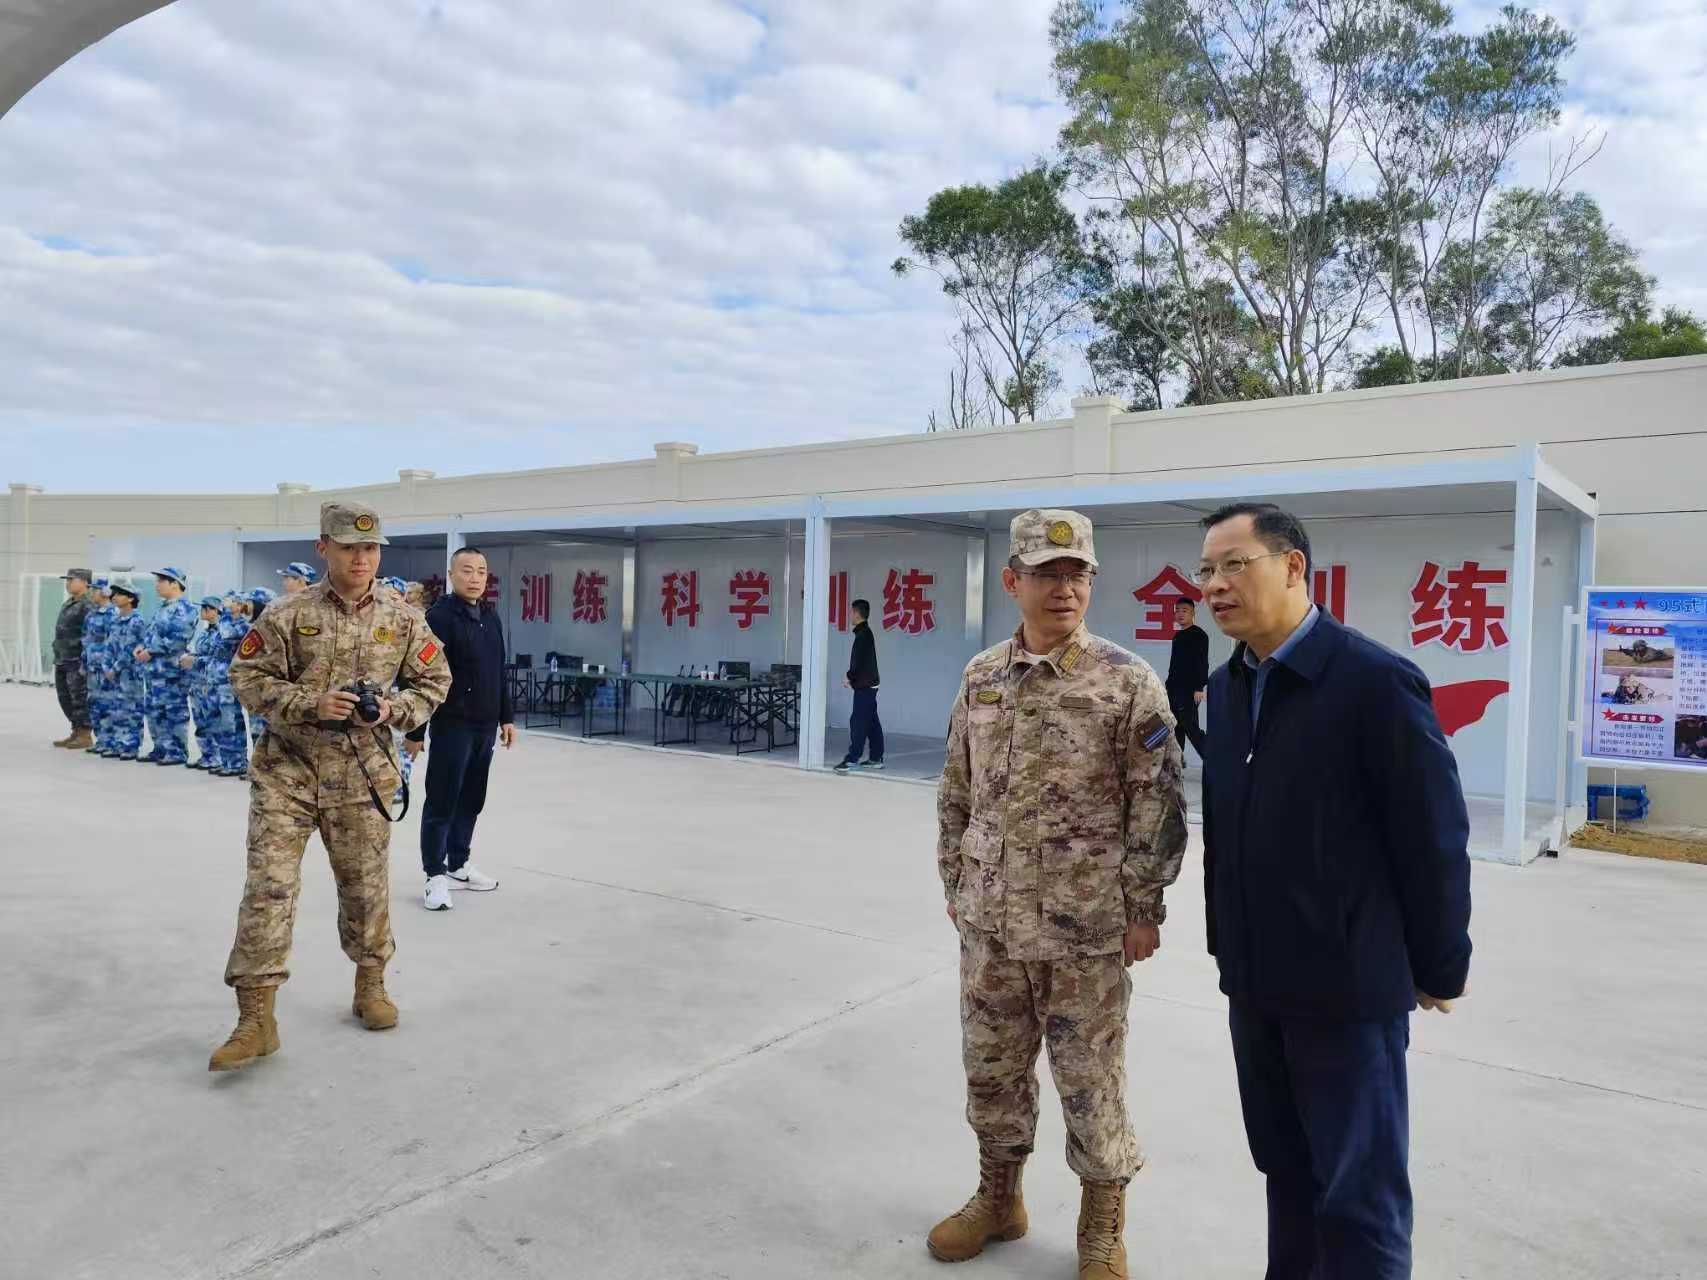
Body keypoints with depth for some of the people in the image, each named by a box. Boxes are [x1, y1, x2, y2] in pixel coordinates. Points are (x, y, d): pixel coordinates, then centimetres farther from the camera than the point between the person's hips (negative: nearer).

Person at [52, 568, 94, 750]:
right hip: (62, 660, 10)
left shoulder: (88, 605, -14)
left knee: (80, 698, -6)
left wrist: (86, 661, -22)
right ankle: (76, 732, 22)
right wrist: (57, 657, 22)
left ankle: (85, 735, 1)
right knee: (65, 698, 14)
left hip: (77, 660, -10)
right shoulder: (67, 604, 18)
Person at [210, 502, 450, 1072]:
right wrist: (311, 704, -18)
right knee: (268, 886, -6)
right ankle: (257, 1019, 3)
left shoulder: (403, 619, 1)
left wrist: (393, 708, -11)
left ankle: (371, 984, 33)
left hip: (361, 774, 2)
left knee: (366, 883, 12)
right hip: (287, 769, -1)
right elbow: (248, 677, -3)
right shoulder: (287, 614, -5)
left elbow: (434, 680, 8)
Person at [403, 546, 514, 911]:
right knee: (442, 801, 1)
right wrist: (415, 731, -15)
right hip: (452, 725, -7)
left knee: (471, 800, 14)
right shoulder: (440, 615, -12)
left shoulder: (491, 617, 12)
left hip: (485, 725, 7)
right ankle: (435, 875, 10)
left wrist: (506, 717, 17)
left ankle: (458, 866, 26)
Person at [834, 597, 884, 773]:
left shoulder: (863, 635, -15)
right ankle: (876, 758, 15)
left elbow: (859, 661, -19)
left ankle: (852, 759, -10)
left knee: (857, 721, -10)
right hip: (869, 684, 10)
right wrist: (851, 677, 12)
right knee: (872, 722, 11)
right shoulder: (866, 633, 16)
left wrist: (849, 677, -8)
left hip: (864, 685, -10)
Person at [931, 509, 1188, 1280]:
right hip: (989, 922, 4)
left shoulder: (1127, 683, -9)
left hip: (1085, 928, -4)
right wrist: (955, 885, 12)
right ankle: (998, 1197, 40)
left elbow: (1157, 806, -8)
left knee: (1090, 1080, 9)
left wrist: (1143, 908, -9)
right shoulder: (979, 678, 4)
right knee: (991, 1068, 17)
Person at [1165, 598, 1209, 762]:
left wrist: (1199, 688, -20)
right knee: (1175, 725, 9)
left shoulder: (1199, 635, -8)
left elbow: (1202, 663, -14)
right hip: (1174, 688, 8)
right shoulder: (1178, 635, 15)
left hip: (1189, 689, -8)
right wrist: (1169, 684, 18)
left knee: (1190, 726, -11)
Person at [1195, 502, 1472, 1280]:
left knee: (1359, 1195, 6)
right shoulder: (1226, 686, 5)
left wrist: (1439, 967, -5)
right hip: (1255, 982, 6)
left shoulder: (1376, 680, -17)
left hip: (1349, 984, -6)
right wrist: (1229, 946, 12)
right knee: (1287, 1174, 20)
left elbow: (1435, 838, -12)